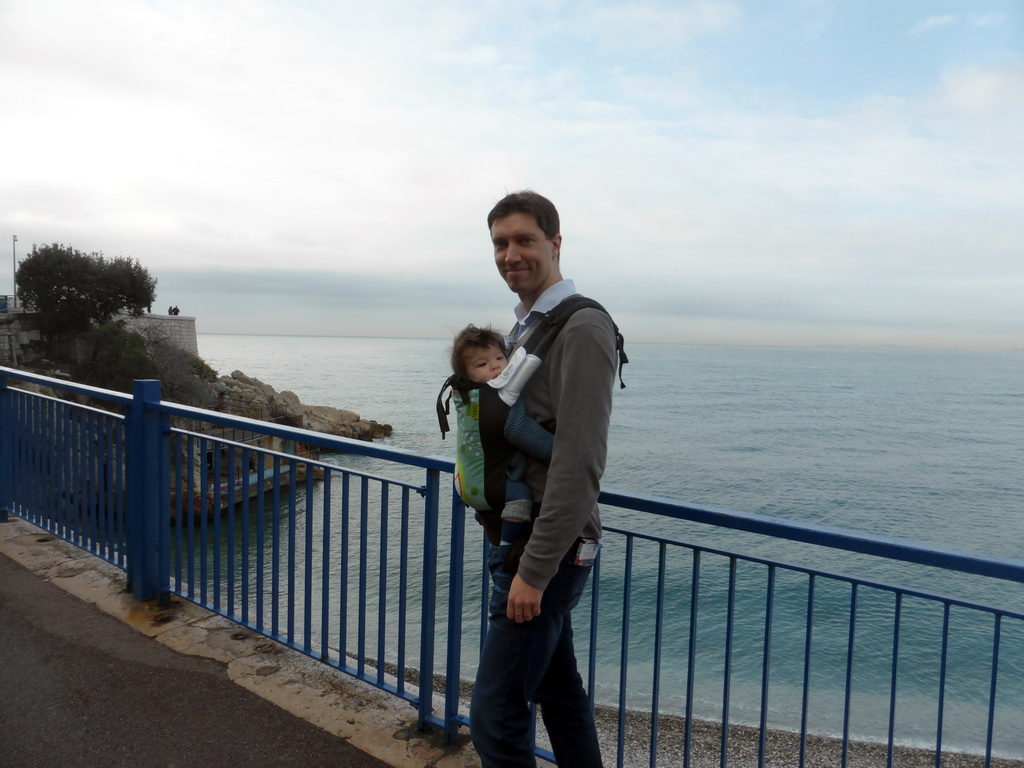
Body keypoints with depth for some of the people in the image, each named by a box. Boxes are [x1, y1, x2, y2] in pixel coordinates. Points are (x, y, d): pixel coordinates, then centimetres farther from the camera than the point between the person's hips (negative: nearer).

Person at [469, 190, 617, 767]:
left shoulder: (581, 327, -17)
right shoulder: (524, 328, 13)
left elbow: (580, 462, -23)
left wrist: (534, 570, -22)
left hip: (549, 547, -9)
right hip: (514, 537, 9)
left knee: (496, 716, -3)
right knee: (560, 691, 20)